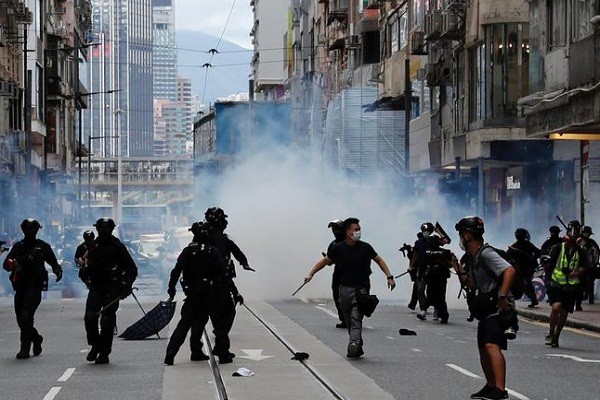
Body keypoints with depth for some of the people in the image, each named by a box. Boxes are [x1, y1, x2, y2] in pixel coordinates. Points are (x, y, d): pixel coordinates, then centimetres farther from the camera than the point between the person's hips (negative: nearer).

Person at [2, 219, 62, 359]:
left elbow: (53, 262, 18)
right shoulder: (18, 246, 14)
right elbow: (6, 264, 6)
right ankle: (36, 339, 34)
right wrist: (11, 263, -17)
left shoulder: (43, 247, 7)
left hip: (35, 286, -5)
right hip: (20, 287, 5)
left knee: (26, 317, -16)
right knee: (21, 319, 9)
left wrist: (58, 271, -3)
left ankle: (25, 349, -14)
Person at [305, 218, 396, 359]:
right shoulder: (338, 248, 3)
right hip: (345, 288, 3)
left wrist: (389, 277, 9)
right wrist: (311, 273, 7)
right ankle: (358, 348, 17)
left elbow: (379, 260, 14)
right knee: (349, 320, 8)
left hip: (362, 289, -3)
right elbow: (325, 261, 15)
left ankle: (354, 344, -32)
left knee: (356, 318, -18)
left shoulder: (365, 247, 2)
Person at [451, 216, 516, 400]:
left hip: (499, 308, -11)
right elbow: (472, 285, 18)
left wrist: (502, 296, -29)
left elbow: (509, 270, -27)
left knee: (492, 346, -25)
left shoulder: (485, 253, -17)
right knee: (483, 349, 18)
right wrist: (458, 269, 8)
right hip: (486, 309, 11)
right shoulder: (471, 257, 14)